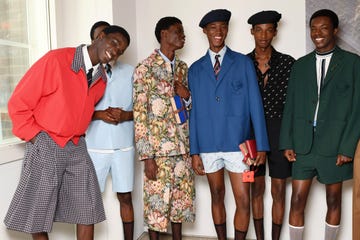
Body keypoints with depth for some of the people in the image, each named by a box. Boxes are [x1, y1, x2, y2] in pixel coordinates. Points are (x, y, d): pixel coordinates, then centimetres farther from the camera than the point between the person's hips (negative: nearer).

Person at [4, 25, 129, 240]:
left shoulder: (102, 79, 5)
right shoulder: (55, 60, -15)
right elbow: (18, 103, -11)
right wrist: (36, 137, -10)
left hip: (77, 148, 5)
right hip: (45, 148, -5)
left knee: (88, 211, 7)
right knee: (37, 217, 7)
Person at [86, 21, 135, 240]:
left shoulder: (130, 72, 7)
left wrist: (126, 115, -11)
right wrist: (98, 114, -14)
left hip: (124, 146, 1)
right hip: (95, 146, -1)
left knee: (125, 197, 9)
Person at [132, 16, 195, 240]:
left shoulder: (183, 67, 10)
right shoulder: (145, 68, -8)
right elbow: (139, 115, -11)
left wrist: (187, 96, -4)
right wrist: (147, 156, -14)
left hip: (183, 147, 6)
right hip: (158, 149, -6)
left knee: (181, 199, 15)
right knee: (157, 201, 5)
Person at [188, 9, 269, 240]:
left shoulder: (244, 62, 3)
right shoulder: (195, 69, 8)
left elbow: (255, 104, 0)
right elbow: (194, 111, 6)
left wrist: (262, 145, -5)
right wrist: (195, 151, 3)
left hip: (238, 144, -2)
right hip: (208, 145, 2)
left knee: (243, 201, 0)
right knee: (217, 197, 14)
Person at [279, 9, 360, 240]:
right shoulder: (300, 64, 11)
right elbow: (290, 106, 8)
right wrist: (287, 143, 2)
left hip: (334, 145, -2)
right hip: (303, 145, 2)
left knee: (333, 201, 11)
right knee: (297, 201, 3)